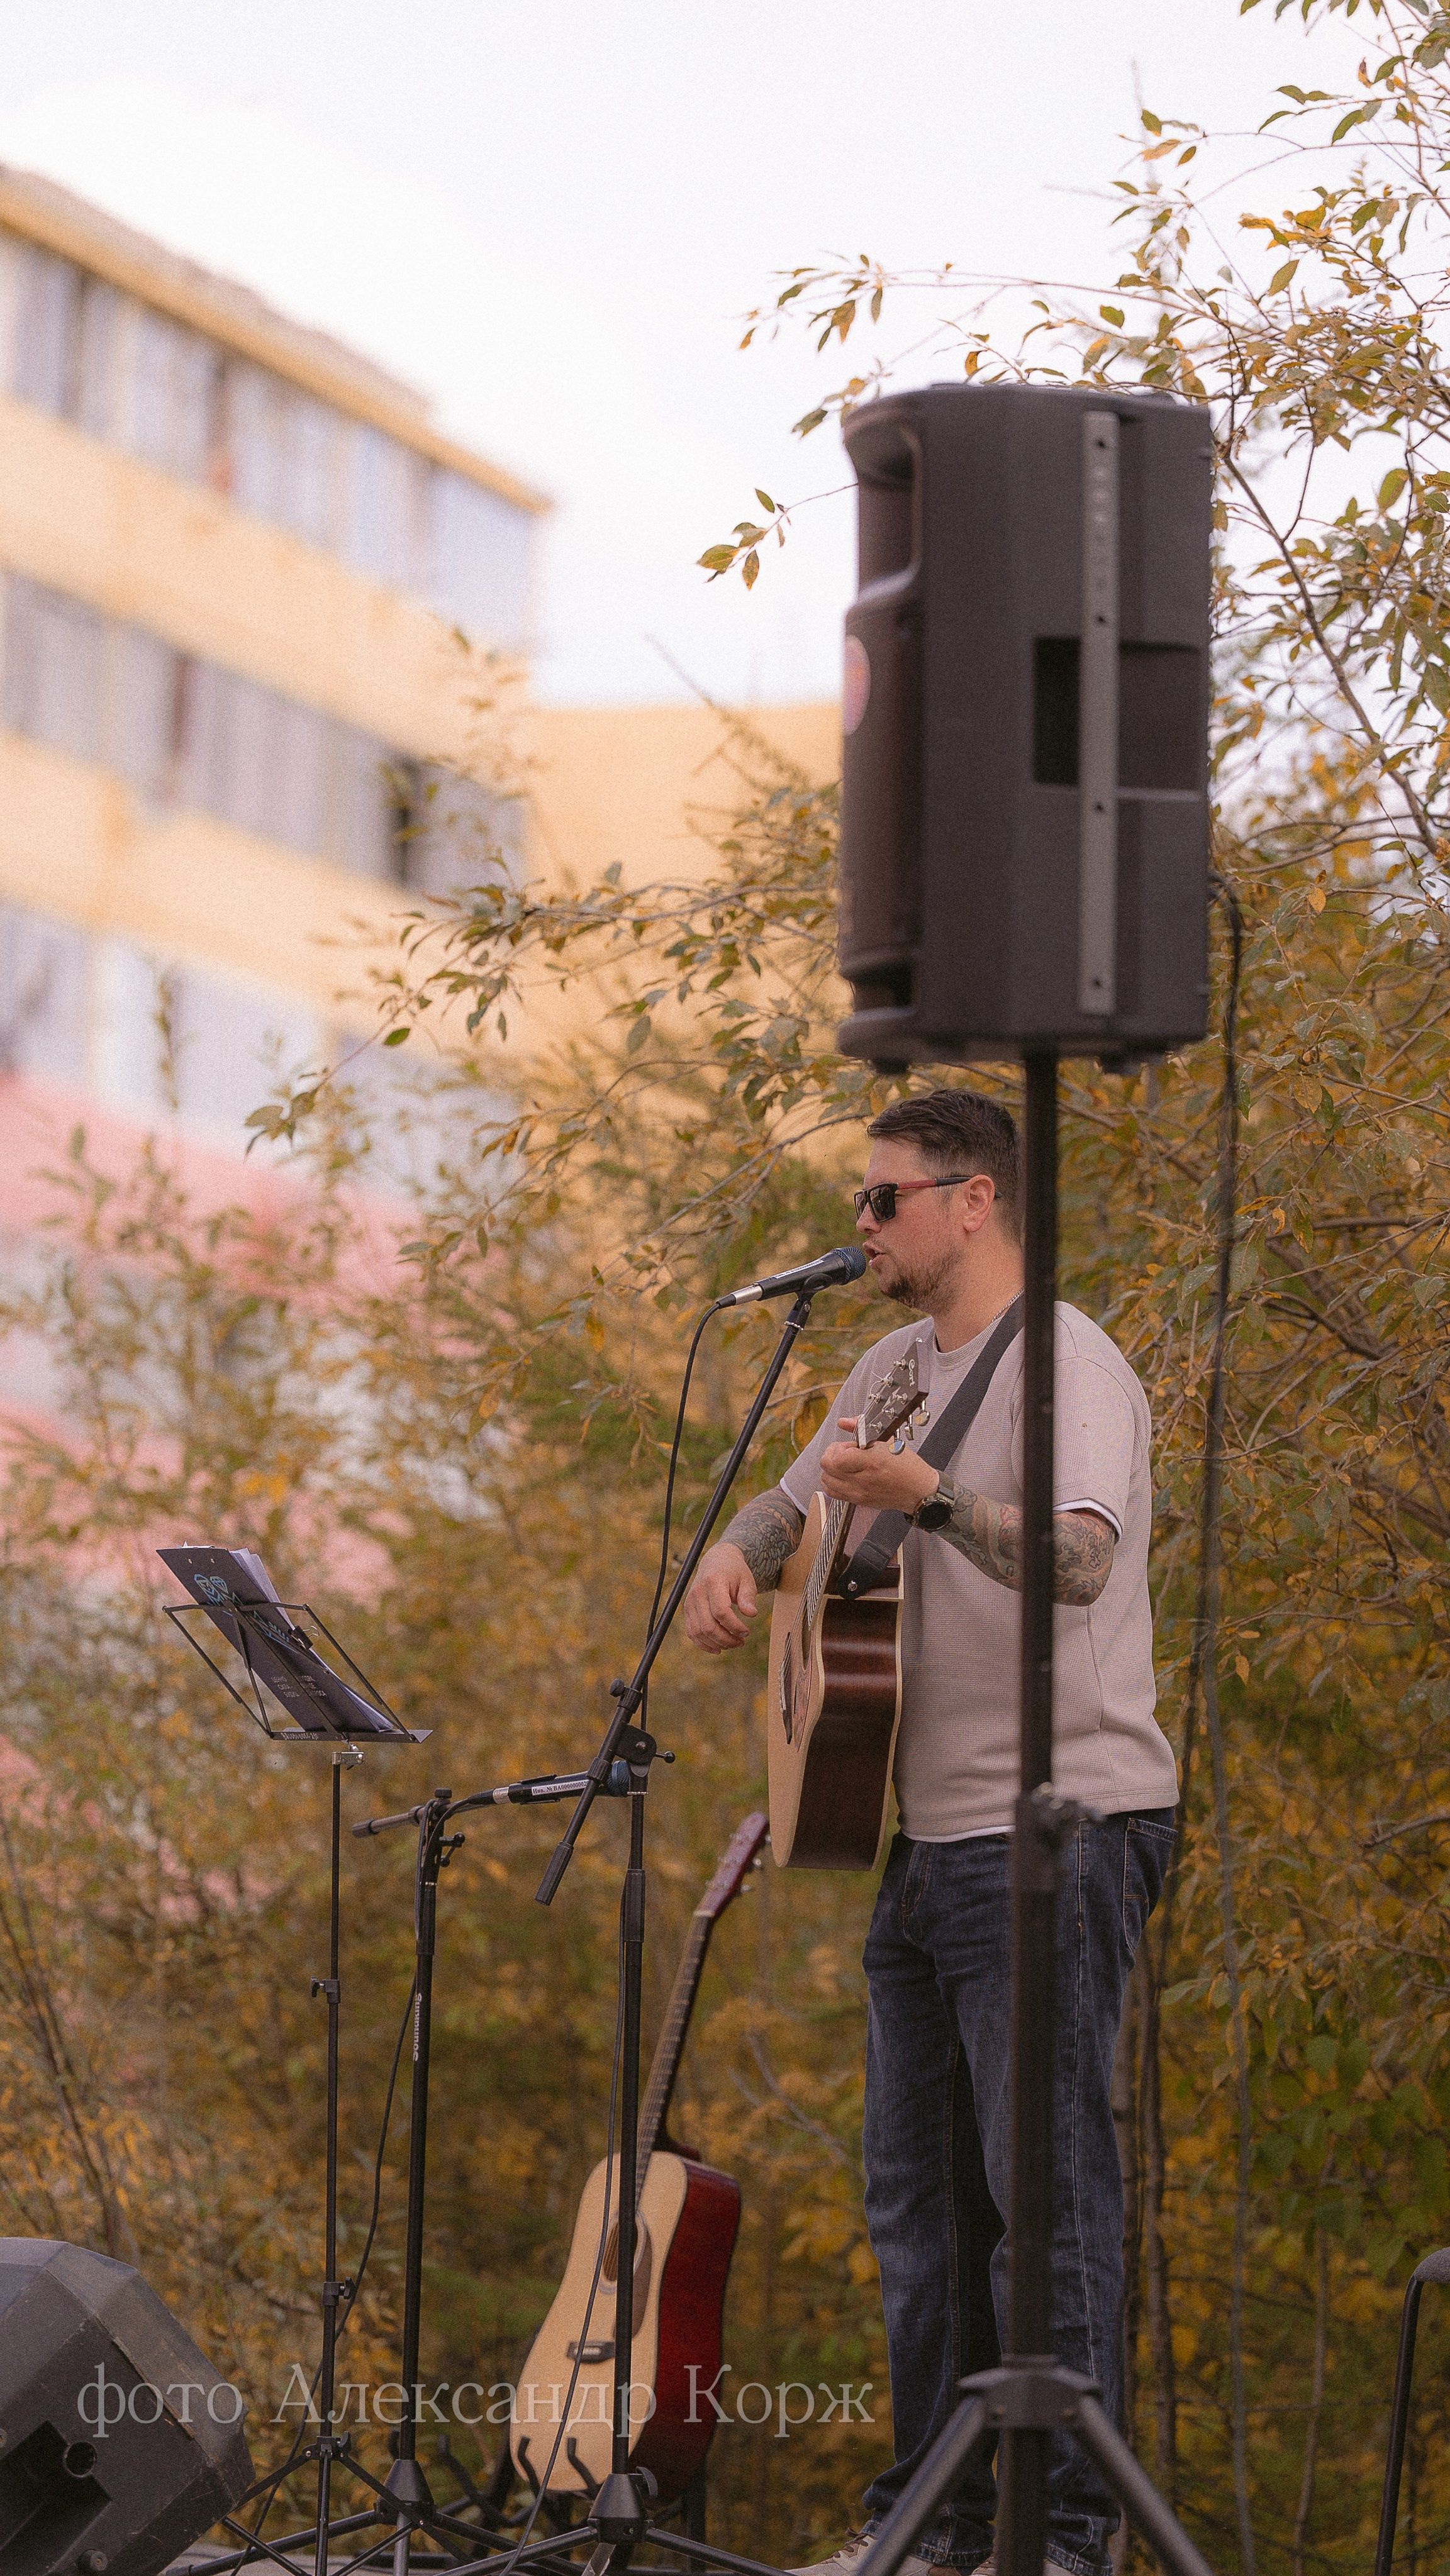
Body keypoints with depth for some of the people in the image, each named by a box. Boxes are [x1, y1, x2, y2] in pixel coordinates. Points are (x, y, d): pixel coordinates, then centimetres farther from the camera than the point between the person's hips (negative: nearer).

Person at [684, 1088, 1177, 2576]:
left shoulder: (1067, 1367, -13)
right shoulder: (899, 1365, 16)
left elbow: (1081, 1557, -29)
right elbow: (791, 1503, 28)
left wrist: (930, 1499, -45)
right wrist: (734, 1561, 5)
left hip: (1054, 1827, -9)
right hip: (925, 1831, 10)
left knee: (1048, 2184, -10)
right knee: (918, 2191, 12)